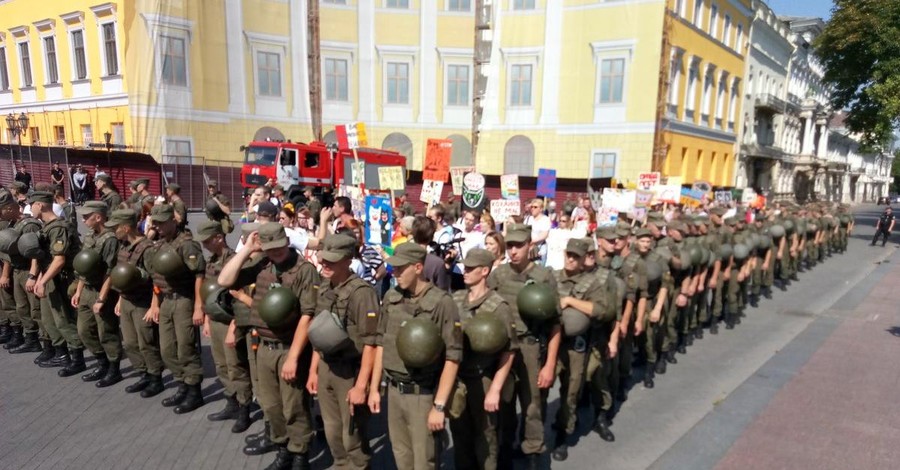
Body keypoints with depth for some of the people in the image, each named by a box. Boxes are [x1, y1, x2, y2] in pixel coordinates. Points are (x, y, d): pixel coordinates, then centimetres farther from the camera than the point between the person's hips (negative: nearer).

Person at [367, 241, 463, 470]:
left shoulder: (441, 302, -16)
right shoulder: (391, 297, 1)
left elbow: (452, 358, -15)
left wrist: (439, 406, -15)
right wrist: (374, 388, 11)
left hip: (424, 395, -5)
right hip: (394, 391, 5)